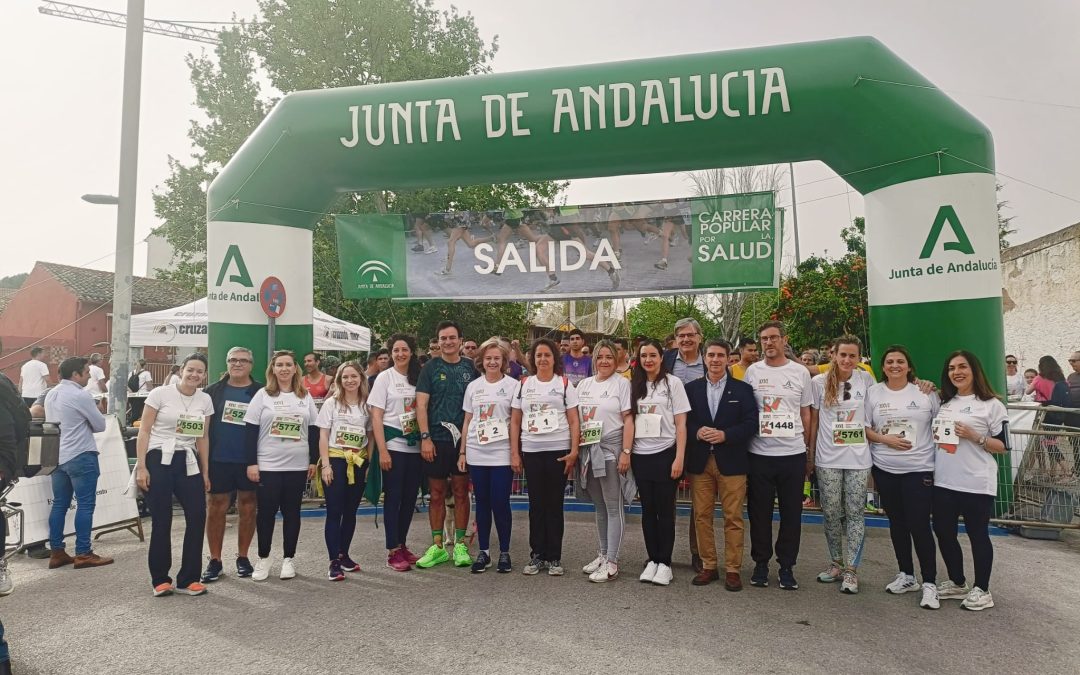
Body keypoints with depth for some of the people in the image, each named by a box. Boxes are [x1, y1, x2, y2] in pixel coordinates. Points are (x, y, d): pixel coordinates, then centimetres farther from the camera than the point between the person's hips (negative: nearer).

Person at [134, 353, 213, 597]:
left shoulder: (205, 400, 6)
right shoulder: (160, 394, -5)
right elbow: (144, 431, -4)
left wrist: (205, 472, 11)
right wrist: (141, 467, -10)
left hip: (188, 463, 4)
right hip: (159, 460, -4)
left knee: (197, 517, -1)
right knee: (162, 521, 2)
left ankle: (187, 579, 13)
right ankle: (160, 579, 20)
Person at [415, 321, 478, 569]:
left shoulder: (470, 368, 6)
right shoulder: (430, 368, 1)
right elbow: (421, 405, -3)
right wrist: (425, 437, -11)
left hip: (464, 439, 1)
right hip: (436, 440, -1)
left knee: (461, 492, 7)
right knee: (437, 494, 6)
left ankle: (460, 545, 17)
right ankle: (437, 546, 16)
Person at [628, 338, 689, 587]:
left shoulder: (673, 383, -2)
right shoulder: (634, 385, 9)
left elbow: (681, 424, -4)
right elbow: (629, 421, 10)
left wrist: (679, 458, -11)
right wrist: (625, 451, 0)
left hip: (665, 454, -3)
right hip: (640, 455, 4)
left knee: (665, 510, 1)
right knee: (648, 510, 9)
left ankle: (664, 563, 11)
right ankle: (652, 560, 19)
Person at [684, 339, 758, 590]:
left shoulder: (742, 389, 4)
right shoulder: (691, 388, 9)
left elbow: (751, 423, -3)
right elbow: (684, 421, 6)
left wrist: (725, 435, -16)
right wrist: (697, 432, -14)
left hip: (731, 462, -2)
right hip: (700, 462, 2)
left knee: (733, 518, 1)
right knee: (702, 516, 6)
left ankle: (733, 569, 12)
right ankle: (708, 566, 18)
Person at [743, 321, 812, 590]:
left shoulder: (800, 372, 3)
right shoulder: (752, 372, 2)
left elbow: (806, 415, 8)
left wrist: (807, 453, 7)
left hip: (793, 454, 0)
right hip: (759, 454, 0)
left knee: (791, 513, 8)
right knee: (759, 512, 8)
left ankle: (787, 566, 22)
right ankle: (761, 563, 22)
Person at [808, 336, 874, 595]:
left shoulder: (866, 380, 2)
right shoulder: (819, 382, -1)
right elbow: (813, 420, 4)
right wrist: (810, 455, 5)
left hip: (858, 458, 0)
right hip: (827, 458, 0)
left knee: (855, 514, 3)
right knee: (831, 513, 6)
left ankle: (851, 570, 13)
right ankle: (836, 563, 23)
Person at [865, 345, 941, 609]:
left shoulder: (925, 392, -1)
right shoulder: (873, 392, 4)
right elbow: (864, 428, 5)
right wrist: (885, 439, -11)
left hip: (919, 469, -3)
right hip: (885, 469, 3)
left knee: (919, 525, -6)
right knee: (897, 523, 13)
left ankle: (929, 583, 8)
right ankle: (906, 575, 27)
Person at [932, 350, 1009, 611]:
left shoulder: (991, 405, -4)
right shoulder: (944, 403, 12)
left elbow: (1003, 446, -6)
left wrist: (975, 437, -19)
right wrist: (933, 436, 4)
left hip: (977, 484, -6)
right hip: (944, 482, 6)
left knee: (977, 535, 4)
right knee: (943, 532, 11)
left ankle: (981, 590, 20)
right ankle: (957, 583, 29)